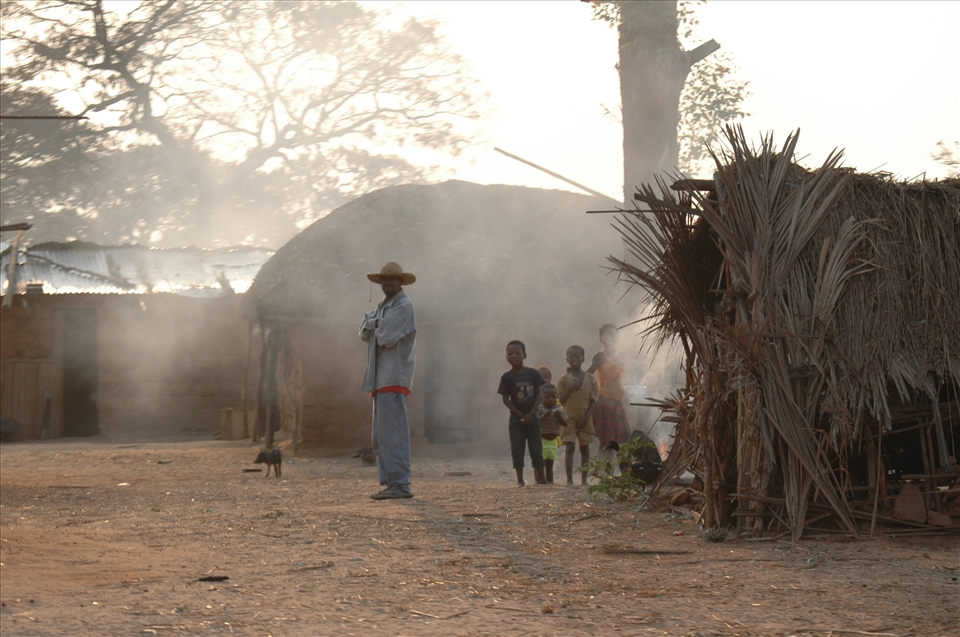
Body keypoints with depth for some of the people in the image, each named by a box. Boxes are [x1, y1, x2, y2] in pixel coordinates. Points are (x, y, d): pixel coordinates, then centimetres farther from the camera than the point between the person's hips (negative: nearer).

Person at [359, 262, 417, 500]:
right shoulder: (383, 306, 22)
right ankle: (390, 483, 13)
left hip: (394, 377, -10)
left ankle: (400, 484, -16)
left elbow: (387, 337, -17)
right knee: (381, 436, 11)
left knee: (392, 432, -14)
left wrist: (377, 329, 2)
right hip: (381, 378, 10)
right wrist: (376, 324, -6)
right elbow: (365, 333, 12)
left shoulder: (403, 306, -7)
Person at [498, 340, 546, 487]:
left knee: (536, 448, 4)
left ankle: (541, 478, 11)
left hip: (532, 417, 1)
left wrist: (531, 414, -12)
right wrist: (521, 415, -11)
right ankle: (520, 479, 4)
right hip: (516, 418, -1)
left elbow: (539, 394, -2)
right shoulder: (507, 377, -4)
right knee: (517, 449, -1)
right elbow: (506, 399, -5)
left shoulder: (533, 373, -1)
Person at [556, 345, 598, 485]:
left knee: (585, 448, 5)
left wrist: (586, 417, -9)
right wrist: (570, 388, -17)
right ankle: (569, 479, -9)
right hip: (569, 418, -2)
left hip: (585, 419, 2)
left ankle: (584, 479, 11)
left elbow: (594, 400, 1)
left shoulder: (590, 378, 4)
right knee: (570, 448, -8)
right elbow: (561, 400, -1)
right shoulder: (564, 379, 2)